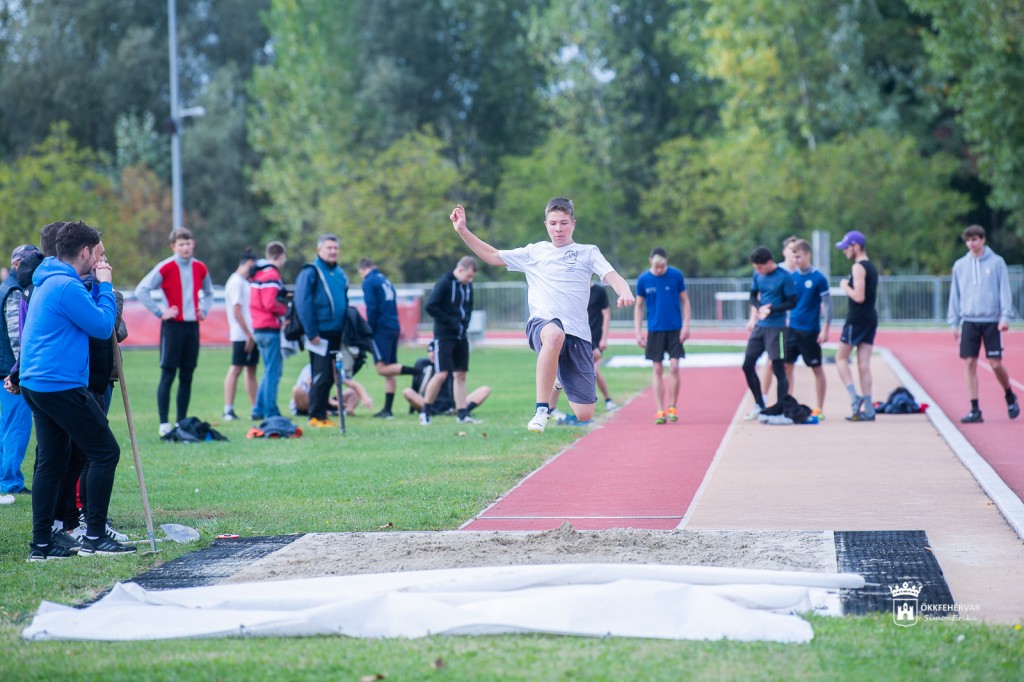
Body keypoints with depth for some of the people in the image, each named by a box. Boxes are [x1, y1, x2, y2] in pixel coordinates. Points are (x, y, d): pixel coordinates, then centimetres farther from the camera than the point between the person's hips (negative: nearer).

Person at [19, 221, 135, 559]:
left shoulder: (49, 282, 16)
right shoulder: (66, 286, -17)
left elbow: (88, 314, 20)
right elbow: (103, 325, -13)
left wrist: (98, 286, 11)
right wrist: (105, 285, -3)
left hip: (36, 385, 10)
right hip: (61, 385, -10)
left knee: (50, 463, 11)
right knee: (105, 452, -4)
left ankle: (41, 543, 10)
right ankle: (94, 537, -3)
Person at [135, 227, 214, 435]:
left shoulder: (200, 268, 9)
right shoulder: (165, 268, -7)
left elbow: (208, 292, 28)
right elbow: (141, 290, -10)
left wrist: (204, 310, 11)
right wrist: (160, 312, -12)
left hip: (192, 325, 5)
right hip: (173, 325, -5)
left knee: (186, 377, 7)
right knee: (168, 375, -6)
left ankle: (182, 422, 12)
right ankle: (164, 424, -6)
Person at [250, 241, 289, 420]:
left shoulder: (258, 274, 15)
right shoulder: (272, 275, -14)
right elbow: (270, 304, -21)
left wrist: (283, 297, 11)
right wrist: (287, 310, -8)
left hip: (259, 328, 9)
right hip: (271, 329, -9)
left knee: (269, 372, 18)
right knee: (273, 372, -5)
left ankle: (259, 410, 19)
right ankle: (271, 413, -3)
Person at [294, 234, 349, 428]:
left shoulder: (340, 274, 16)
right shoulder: (310, 273, -6)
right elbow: (303, 303, -13)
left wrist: (346, 331, 15)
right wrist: (312, 333, -16)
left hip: (336, 335, 7)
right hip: (320, 335, -7)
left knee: (329, 378, 9)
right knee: (321, 377, -7)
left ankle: (322, 414, 15)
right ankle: (316, 416, -1)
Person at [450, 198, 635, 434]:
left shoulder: (588, 252, 15)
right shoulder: (534, 252, 19)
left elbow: (612, 277, 0)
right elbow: (492, 256, 25)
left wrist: (625, 292, -23)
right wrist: (463, 230, 16)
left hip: (577, 332, 1)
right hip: (541, 324, -1)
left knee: (584, 415, -3)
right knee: (555, 334, -44)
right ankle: (542, 410, -37)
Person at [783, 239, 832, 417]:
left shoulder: (818, 278, -10)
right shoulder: (792, 276, 5)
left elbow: (827, 304, -9)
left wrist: (825, 329, -13)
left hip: (810, 331, -5)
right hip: (792, 328, 5)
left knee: (817, 369, 4)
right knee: (786, 365, 4)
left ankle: (819, 409, 10)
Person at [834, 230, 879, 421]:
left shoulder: (858, 267, -12)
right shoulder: (871, 267, 17)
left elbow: (859, 296, -21)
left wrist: (845, 287, -6)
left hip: (857, 319, -8)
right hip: (871, 318, 8)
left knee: (841, 358, 2)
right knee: (864, 364, 6)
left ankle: (855, 398, -11)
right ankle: (868, 409, 2)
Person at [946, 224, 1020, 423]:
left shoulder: (997, 262, 0)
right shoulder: (960, 265, 8)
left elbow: (1005, 290, -1)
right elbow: (955, 295, 11)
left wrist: (1006, 316, -10)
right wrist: (954, 322, 6)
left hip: (991, 321, -3)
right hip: (969, 321, 3)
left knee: (996, 364, -3)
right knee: (969, 364, -3)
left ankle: (1010, 397, 24)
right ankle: (975, 410, 2)